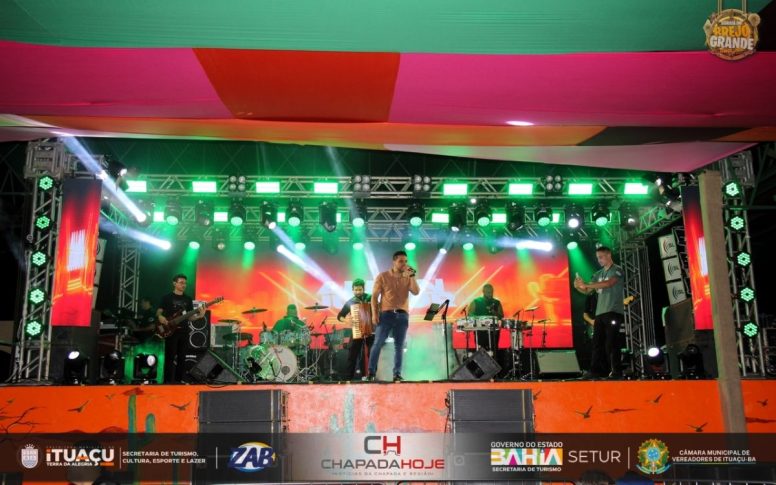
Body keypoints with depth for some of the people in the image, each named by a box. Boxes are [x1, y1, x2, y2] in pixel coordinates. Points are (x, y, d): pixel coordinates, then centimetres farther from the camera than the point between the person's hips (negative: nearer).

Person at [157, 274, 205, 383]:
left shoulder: (188, 299, 12)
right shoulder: (167, 297, 1)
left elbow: (190, 317, 11)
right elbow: (158, 311, 1)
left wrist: (199, 316, -9)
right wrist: (160, 316, -22)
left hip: (184, 332, 4)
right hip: (170, 331, -4)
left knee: (182, 358, 6)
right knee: (170, 357, -7)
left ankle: (178, 380, 13)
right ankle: (168, 381, -4)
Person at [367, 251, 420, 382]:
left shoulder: (408, 278, 11)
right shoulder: (382, 276, 2)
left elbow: (416, 292, -4)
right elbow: (374, 296, 1)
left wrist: (412, 276, -7)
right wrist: (374, 313, -8)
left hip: (402, 315, 3)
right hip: (386, 314, -3)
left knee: (399, 346, 3)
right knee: (378, 343, -5)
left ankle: (397, 374, 6)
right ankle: (371, 372, -1)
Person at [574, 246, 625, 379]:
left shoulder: (617, 270, -2)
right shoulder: (598, 274, 19)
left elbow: (608, 283, -21)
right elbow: (587, 291, 14)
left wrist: (586, 284, -28)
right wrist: (578, 287, -9)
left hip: (613, 313, -7)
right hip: (600, 313, 7)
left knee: (611, 344, -9)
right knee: (597, 344, 2)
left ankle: (616, 372, -4)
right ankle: (597, 372, 4)